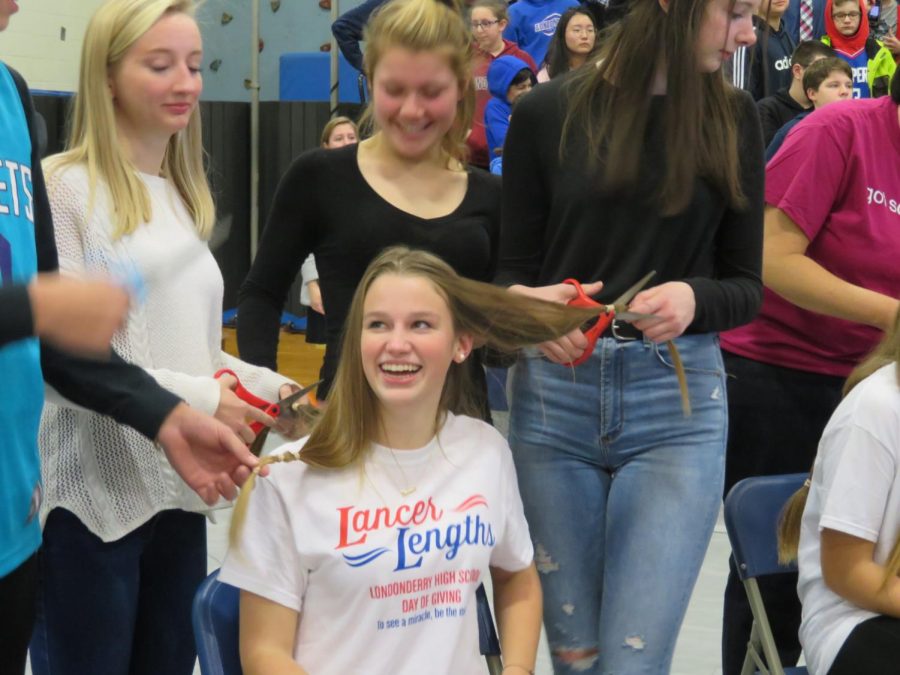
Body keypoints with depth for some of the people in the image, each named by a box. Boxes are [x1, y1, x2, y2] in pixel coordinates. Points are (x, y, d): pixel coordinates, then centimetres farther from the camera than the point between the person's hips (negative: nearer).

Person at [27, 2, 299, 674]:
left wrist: (268, 388, 4)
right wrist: (192, 400, -19)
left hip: (178, 490, 7)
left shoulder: (184, 197, 18)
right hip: (92, 493, -7)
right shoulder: (64, 187, -9)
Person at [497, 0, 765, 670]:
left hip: (678, 401, 0)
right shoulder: (550, 113, -1)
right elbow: (511, 271, 5)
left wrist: (693, 299, -16)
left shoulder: (733, 118, 3)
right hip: (555, 396, 0)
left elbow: (747, 287, 6)